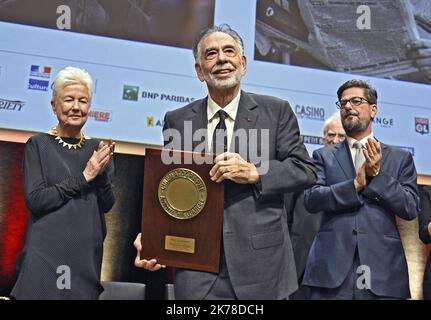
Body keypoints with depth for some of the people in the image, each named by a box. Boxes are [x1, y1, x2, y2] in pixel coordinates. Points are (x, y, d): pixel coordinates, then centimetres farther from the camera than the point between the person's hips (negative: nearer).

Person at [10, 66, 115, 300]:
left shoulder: (97, 149, 7)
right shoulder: (38, 145, -2)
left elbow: (107, 205, 4)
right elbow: (34, 200, -12)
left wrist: (101, 173, -14)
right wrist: (84, 177, -14)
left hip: (87, 253, 4)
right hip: (46, 252, -3)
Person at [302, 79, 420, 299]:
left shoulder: (400, 158, 10)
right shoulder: (324, 156, 10)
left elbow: (411, 209, 2)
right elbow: (310, 200, -4)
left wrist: (378, 174, -8)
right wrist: (356, 184, -13)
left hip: (382, 269, 1)